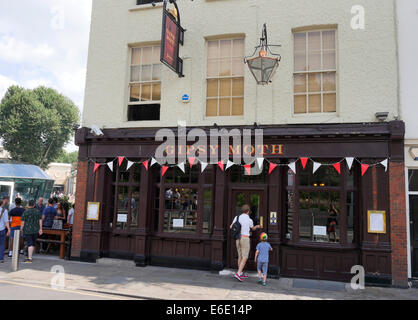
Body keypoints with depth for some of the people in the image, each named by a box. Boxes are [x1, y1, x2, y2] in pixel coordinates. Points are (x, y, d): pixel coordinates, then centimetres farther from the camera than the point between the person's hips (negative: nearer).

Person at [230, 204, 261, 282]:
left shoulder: (237, 217, 0)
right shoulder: (250, 220, -9)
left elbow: (231, 227, 5)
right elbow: (253, 229, 12)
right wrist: (257, 226, 36)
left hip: (238, 239, 6)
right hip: (245, 239, -6)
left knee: (240, 256, 15)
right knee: (245, 258, -2)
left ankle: (241, 274, 22)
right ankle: (238, 273, -13)